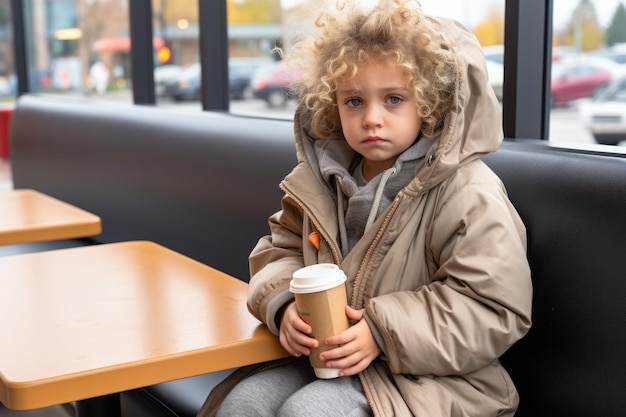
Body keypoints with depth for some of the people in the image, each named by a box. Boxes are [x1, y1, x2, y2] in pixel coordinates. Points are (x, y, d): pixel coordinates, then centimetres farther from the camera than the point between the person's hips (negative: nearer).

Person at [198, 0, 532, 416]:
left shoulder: (467, 194, -14)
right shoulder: (324, 180, 7)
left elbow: (492, 309, -18)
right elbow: (281, 249, 15)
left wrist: (383, 333, -23)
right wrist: (286, 304, -9)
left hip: (430, 374, -6)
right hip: (330, 357, 6)